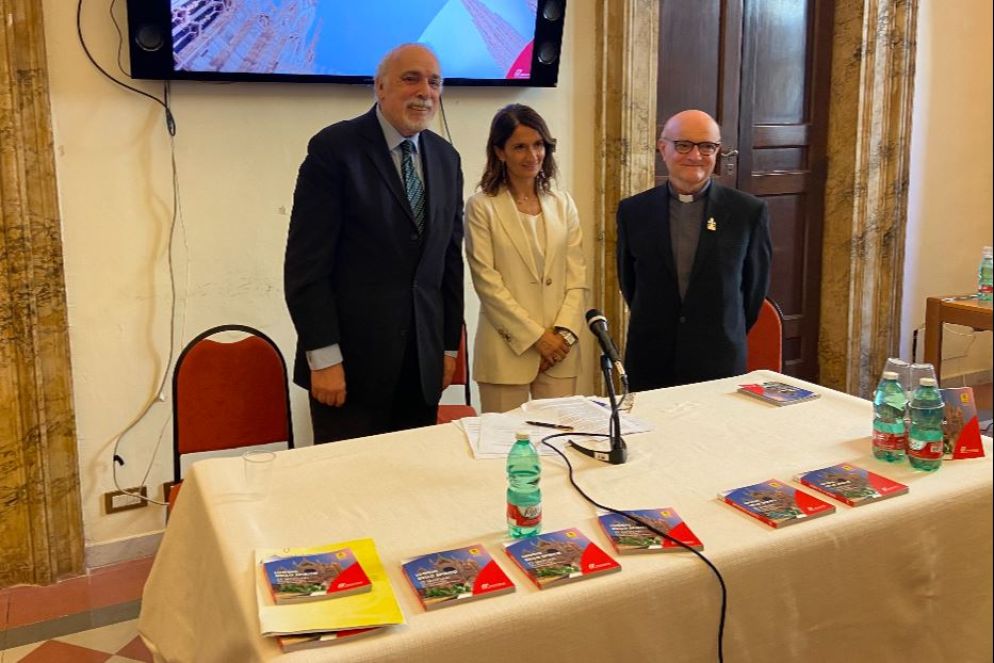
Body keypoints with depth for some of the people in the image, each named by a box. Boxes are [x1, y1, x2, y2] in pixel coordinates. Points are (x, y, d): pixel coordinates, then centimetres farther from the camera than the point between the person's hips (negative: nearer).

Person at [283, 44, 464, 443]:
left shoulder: (445, 159, 11)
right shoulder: (334, 148, -7)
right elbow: (306, 263, -11)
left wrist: (450, 345, 12)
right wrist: (323, 358, -14)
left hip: (423, 363, 6)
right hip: (351, 359, -5)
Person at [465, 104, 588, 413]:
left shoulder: (562, 203, 10)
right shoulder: (482, 206, -2)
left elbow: (577, 277, 7)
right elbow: (487, 282, -8)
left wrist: (563, 333, -6)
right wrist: (536, 335, -10)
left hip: (560, 347, 4)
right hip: (507, 348, -3)